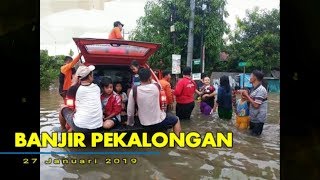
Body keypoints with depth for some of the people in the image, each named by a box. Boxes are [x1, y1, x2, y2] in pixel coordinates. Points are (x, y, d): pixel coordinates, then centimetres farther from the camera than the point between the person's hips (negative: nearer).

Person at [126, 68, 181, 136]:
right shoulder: (156, 86, -16)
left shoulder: (134, 91, -15)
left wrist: (130, 122, 8)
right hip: (159, 122, -3)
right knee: (176, 120, 25)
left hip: (144, 124, 3)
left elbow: (130, 110, -7)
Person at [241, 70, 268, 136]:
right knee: (251, 132, 23)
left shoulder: (261, 90, -25)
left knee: (255, 134, 8)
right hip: (253, 117, 9)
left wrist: (247, 95, -20)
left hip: (258, 119, -9)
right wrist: (246, 95, -2)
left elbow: (256, 105, -27)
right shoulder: (254, 89, 5)